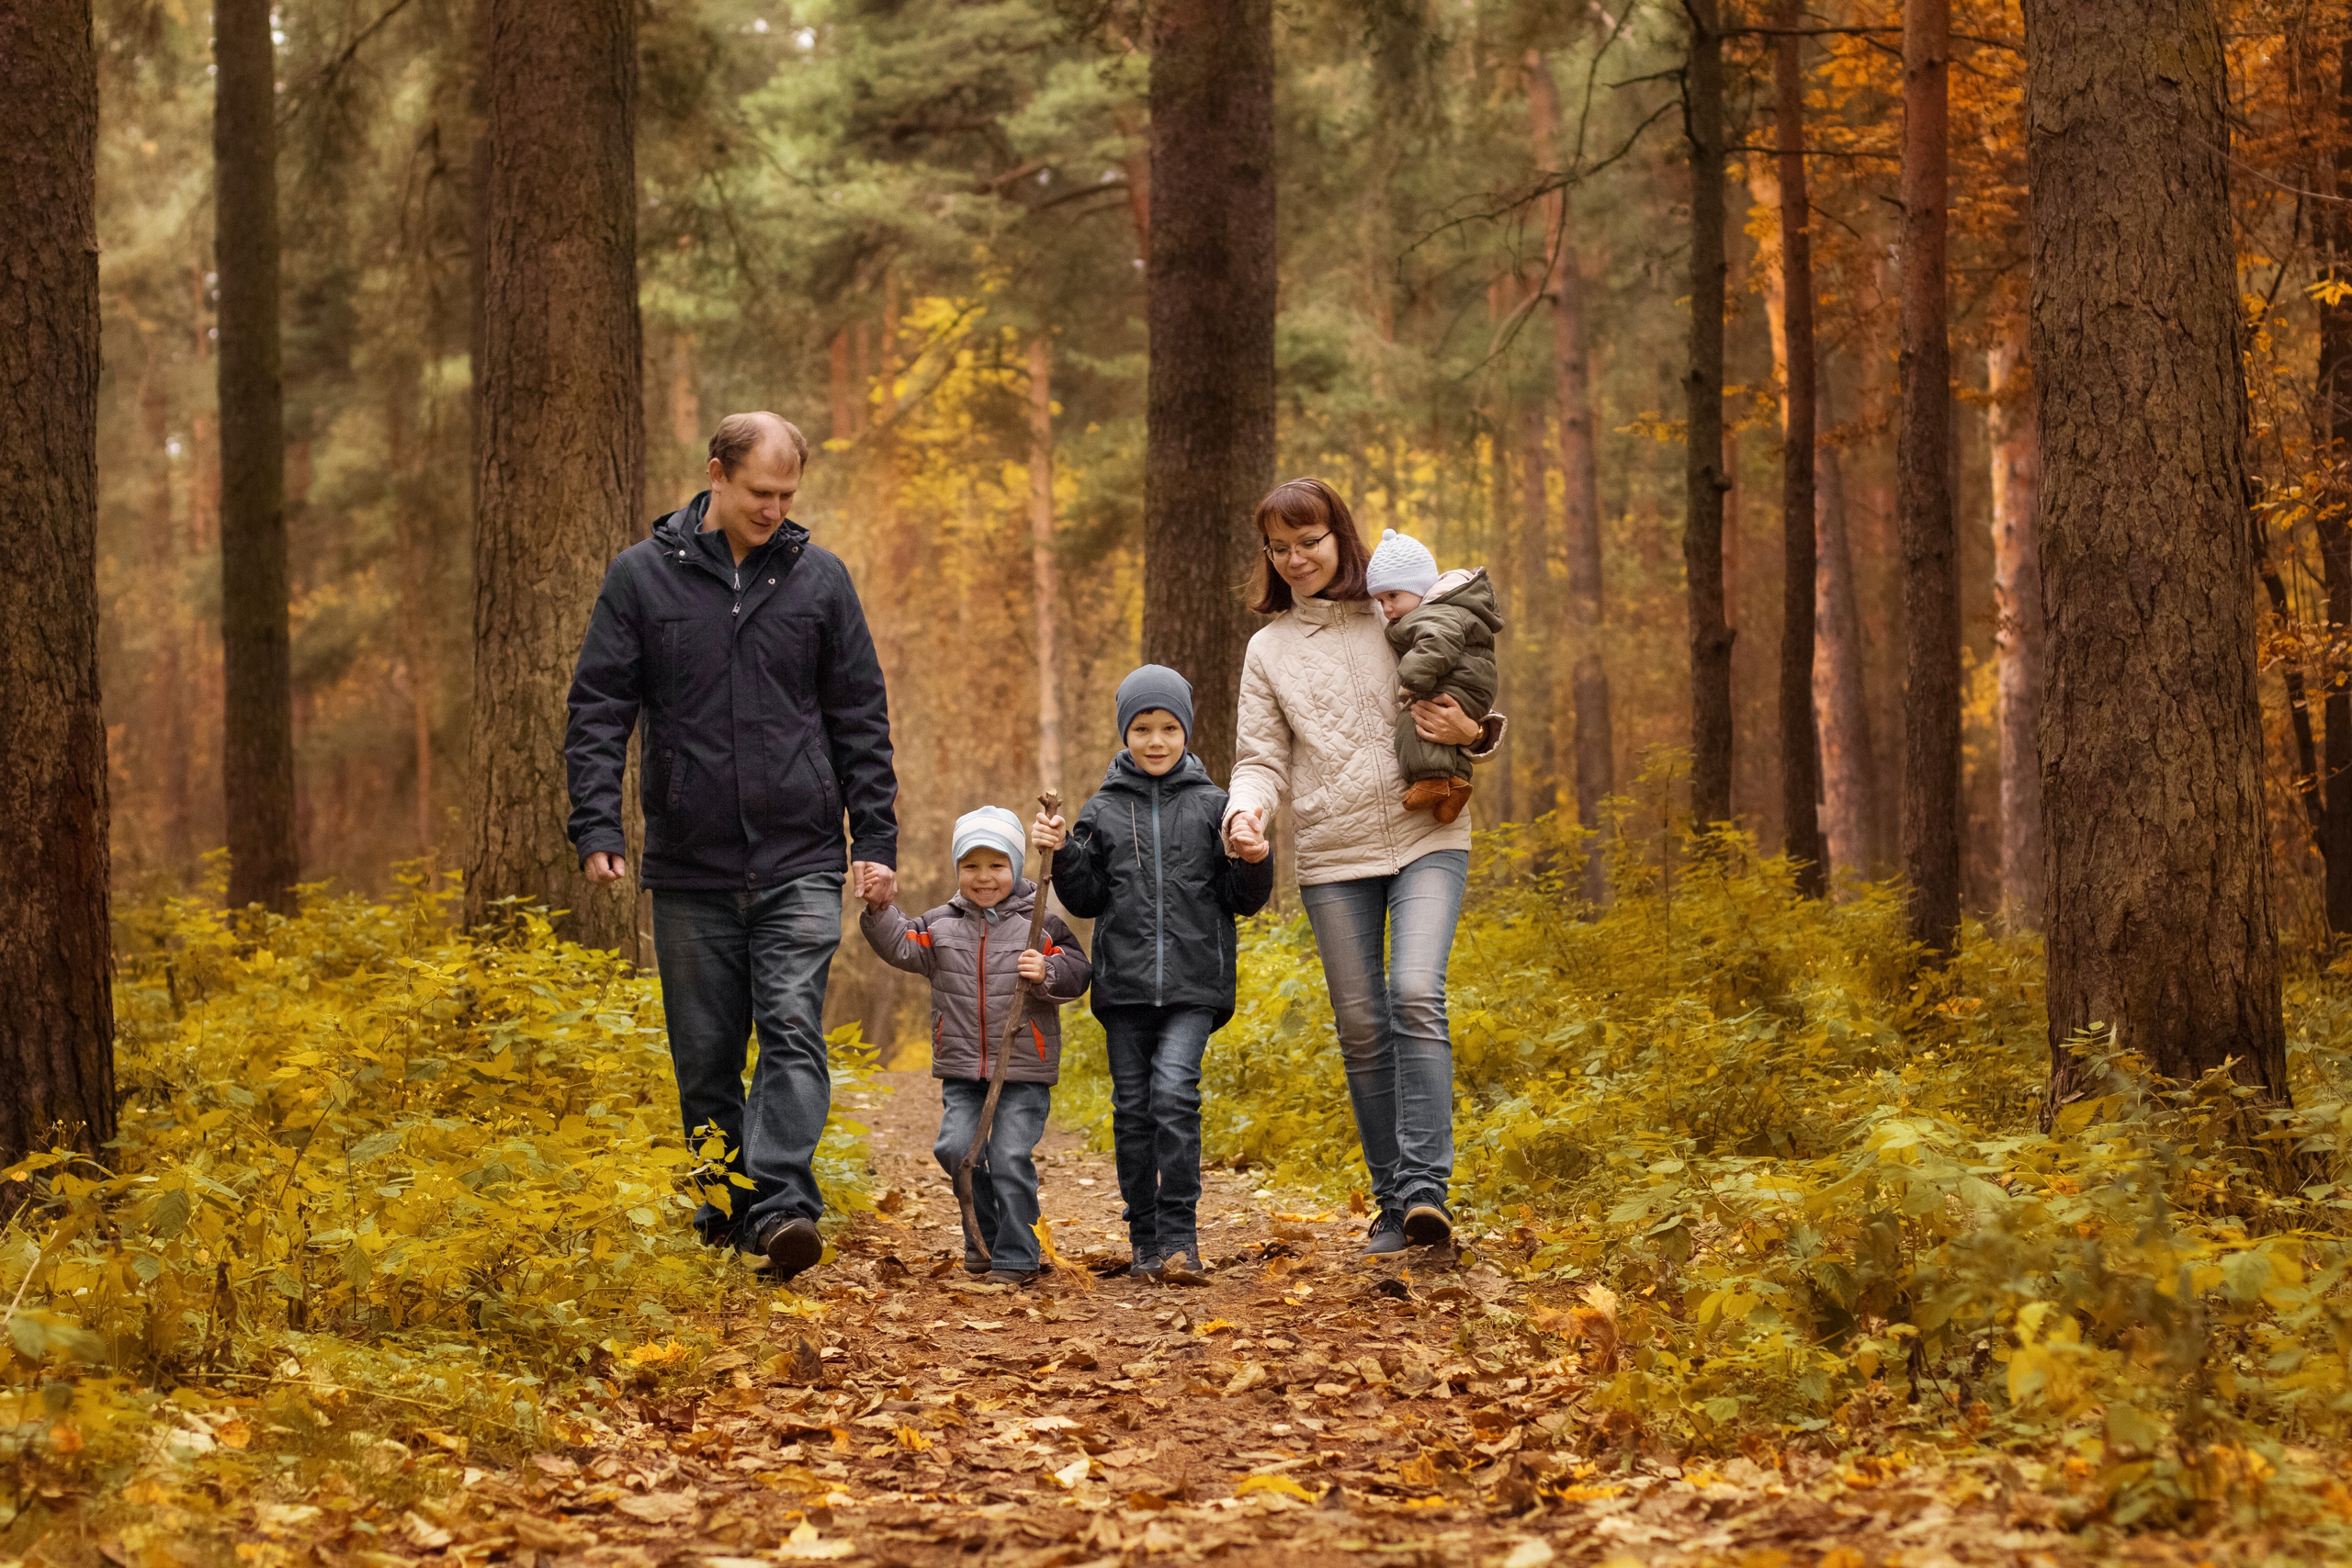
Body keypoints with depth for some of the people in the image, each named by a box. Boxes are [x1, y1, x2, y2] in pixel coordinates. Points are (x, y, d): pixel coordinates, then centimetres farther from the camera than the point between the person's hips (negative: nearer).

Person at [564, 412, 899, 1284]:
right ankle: (723, 1217, 15)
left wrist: (876, 839, 2)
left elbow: (860, 718, 9)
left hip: (800, 862, -1)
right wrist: (596, 827, -10)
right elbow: (598, 710, 2)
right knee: (706, 1056, 6)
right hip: (690, 865, 1)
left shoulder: (819, 577, 6)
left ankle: (783, 1206, -23)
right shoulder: (642, 577, 3)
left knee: (793, 1031, -15)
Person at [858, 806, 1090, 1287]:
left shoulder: (1041, 926, -1)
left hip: (1024, 1070, -3)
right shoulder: (940, 925, 9)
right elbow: (902, 947, 0)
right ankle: (984, 1230, 20)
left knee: (1010, 1158, -7)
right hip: (962, 1069, 4)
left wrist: (1047, 972, -23)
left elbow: (1076, 973, -4)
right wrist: (880, 910, -14)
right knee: (955, 1148, -5)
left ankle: (1014, 1256, 5)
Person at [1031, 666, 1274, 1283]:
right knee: (1133, 1107, 5)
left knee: (1174, 1090, -17)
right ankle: (1145, 1238, 16)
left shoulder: (1212, 806, 6)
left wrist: (1255, 864, -14)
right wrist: (1063, 853, -5)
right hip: (1125, 983, 2)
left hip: (1192, 983, -2)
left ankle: (1179, 1238, -14)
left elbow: (1242, 900, 6)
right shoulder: (1104, 811, 9)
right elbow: (1086, 899, 10)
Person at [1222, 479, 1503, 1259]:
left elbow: (1469, 712, 14)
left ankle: (1426, 1186, -25)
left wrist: (1469, 733, -10)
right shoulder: (1269, 649, 12)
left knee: (1416, 994, -21)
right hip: (1333, 855, 2)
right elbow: (1262, 757, 8)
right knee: (1361, 1026, 3)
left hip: (1425, 838, -2)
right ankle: (1392, 1205, 11)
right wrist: (1246, 810, -14)